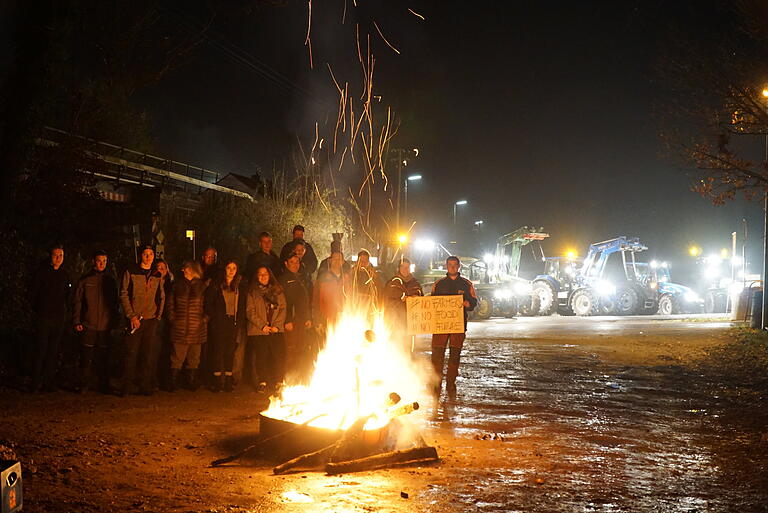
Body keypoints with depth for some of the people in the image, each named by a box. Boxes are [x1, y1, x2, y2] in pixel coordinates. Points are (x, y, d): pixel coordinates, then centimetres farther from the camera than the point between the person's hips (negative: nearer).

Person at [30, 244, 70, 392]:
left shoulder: (64, 274, 11)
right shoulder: (41, 272, -1)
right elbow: (33, 293, 3)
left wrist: (63, 310, 9)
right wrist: (37, 309, 2)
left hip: (59, 318, 4)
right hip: (44, 317, -4)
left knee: (53, 352, 5)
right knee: (41, 350, -6)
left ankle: (49, 382, 9)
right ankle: (36, 383, -1)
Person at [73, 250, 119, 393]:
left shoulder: (110, 281, 11)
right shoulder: (85, 280, 4)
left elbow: (115, 303, 14)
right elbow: (77, 301, 3)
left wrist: (114, 321, 6)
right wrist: (76, 321, -4)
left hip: (105, 326, 2)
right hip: (88, 325, -2)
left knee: (103, 357, 4)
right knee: (86, 357, -1)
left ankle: (104, 386, 11)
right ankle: (84, 385, 8)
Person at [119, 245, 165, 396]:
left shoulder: (157, 275, 12)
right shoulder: (130, 272, 1)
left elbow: (161, 297, 18)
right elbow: (123, 295, -2)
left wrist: (158, 314, 6)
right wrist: (131, 316, -10)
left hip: (151, 320, 3)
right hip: (135, 319, -3)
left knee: (149, 354, 3)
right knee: (131, 353, -3)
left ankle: (145, 385, 10)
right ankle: (126, 386, 4)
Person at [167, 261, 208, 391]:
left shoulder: (202, 286, 5)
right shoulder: (178, 286, 10)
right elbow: (171, 303, 13)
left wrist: (204, 319, -2)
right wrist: (172, 319, 2)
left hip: (197, 329, 0)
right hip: (179, 328, 1)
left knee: (194, 358, 5)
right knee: (177, 357, -2)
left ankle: (191, 384, 13)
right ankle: (173, 384, 3)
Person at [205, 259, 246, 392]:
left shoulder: (240, 286, 12)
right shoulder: (216, 285, 3)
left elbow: (243, 306, 12)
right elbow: (208, 304, 2)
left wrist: (240, 321, 3)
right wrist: (213, 318, -4)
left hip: (233, 323, 2)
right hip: (219, 323, -2)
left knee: (230, 351, 2)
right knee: (218, 350, -5)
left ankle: (228, 380, 6)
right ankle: (217, 380, -1)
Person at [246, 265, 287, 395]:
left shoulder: (278, 291, 14)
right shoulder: (252, 292, 9)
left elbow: (283, 309, 9)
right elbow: (250, 311, 1)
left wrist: (277, 325, -5)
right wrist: (262, 325, -10)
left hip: (276, 330, 1)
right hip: (258, 331, -1)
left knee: (279, 355, -10)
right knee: (261, 356, -4)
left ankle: (279, 383, -4)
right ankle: (263, 383, 6)